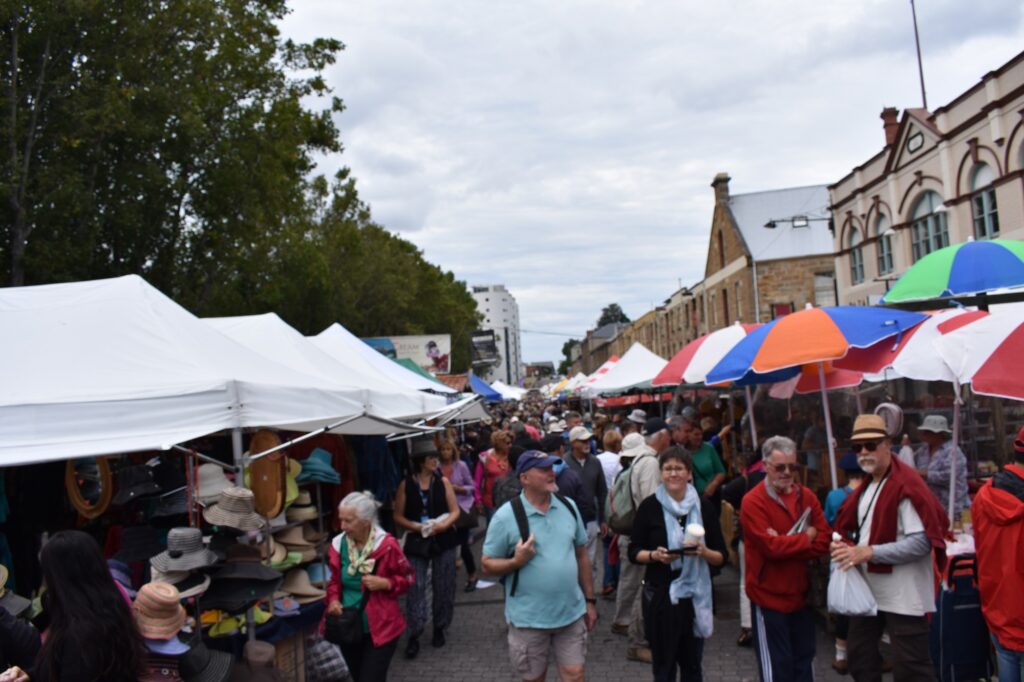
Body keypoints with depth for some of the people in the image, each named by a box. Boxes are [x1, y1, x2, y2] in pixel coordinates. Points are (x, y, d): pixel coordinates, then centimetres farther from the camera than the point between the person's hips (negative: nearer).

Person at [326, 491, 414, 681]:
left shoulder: (387, 545, -18)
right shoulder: (339, 544, -4)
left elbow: (407, 578, -5)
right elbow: (335, 580, 11)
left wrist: (384, 583, -22)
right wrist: (333, 599, -9)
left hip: (380, 628, -5)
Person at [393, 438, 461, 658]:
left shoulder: (443, 482, 1)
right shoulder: (406, 485, -2)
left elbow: (455, 511, 3)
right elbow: (398, 516, 0)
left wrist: (443, 525, -16)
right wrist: (416, 526, -16)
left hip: (443, 540, 2)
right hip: (416, 542, -1)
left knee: (443, 586, 7)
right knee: (415, 587, -5)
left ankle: (439, 628, 24)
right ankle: (414, 634, 1)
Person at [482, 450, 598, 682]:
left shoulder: (568, 506, 1)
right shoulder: (506, 516, -13)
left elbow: (581, 555, 10)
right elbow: (488, 564, -7)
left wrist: (589, 600, 11)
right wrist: (516, 561, -25)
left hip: (572, 613, 3)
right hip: (529, 619, -3)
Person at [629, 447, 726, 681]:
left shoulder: (704, 506, 0)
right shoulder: (649, 506, -3)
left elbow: (721, 556, 3)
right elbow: (634, 552, 2)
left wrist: (704, 552, -17)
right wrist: (654, 555, -17)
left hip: (696, 595, 1)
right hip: (660, 594, -1)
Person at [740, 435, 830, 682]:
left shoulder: (806, 496, 4)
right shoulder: (753, 502, -16)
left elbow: (823, 542, -3)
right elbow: (770, 546, -24)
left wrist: (786, 544, -18)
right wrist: (806, 537, -10)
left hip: (801, 594, 6)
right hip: (769, 596, -6)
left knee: (804, 661, 19)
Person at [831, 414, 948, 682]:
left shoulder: (907, 486, -17)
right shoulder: (866, 486, 10)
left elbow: (922, 542, -24)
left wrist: (869, 552, -27)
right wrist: (848, 548, -2)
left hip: (903, 597, -9)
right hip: (868, 590, 9)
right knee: (859, 659, 18)